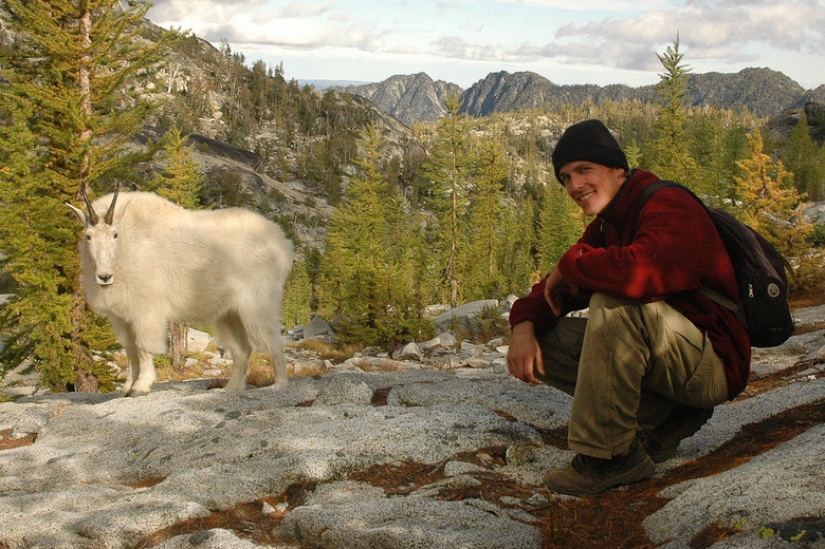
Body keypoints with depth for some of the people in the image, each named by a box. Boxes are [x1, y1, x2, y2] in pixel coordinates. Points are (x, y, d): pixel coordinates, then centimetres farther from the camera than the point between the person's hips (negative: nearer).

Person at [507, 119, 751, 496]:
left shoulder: (670, 206, -18)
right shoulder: (604, 227, 10)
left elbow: (639, 273, -39)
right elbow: (555, 290, 9)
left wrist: (571, 263, -20)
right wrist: (524, 324, -13)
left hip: (714, 366, -9)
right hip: (667, 365, 9)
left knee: (613, 302, -33)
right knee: (541, 338, 0)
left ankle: (610, 456, -23)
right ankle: (665, 415, 0)